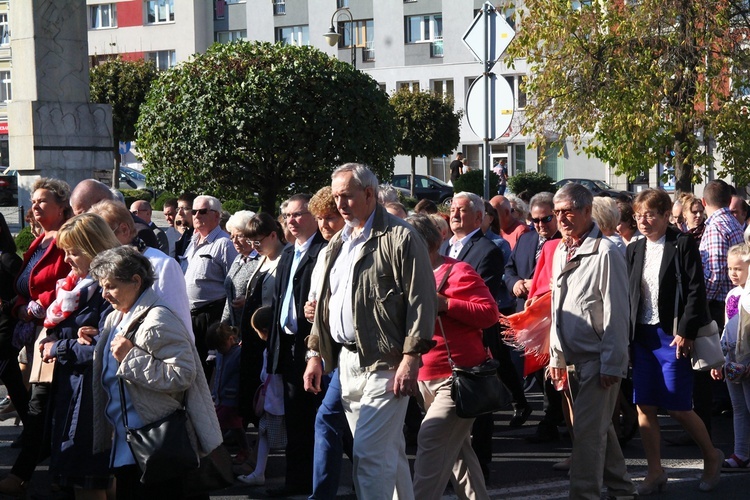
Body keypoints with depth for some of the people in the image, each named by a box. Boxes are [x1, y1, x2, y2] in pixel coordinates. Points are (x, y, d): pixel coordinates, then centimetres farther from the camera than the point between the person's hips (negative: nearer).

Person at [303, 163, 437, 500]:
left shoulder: (400, 237, -8)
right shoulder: (338, 244, 17)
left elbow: (422, 302, -13)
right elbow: (324, 303, 22)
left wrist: (410, 359, -18)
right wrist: (315, 354, 16)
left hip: (385, 363, -8)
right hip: (347, 362, 8)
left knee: (369, 453, -13)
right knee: (389, 453, 14)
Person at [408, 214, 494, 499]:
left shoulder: (458, 272, -10)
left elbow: (489, 312, -16)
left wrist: (445, 304, -23)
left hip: (457, 376, -8)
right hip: (425, 378, 8)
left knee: (431, 439, -17)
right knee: (456, 446, 13)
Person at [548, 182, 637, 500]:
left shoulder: (605, 253, -14)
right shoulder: (561, 252, 12)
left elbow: (616, 315, -15)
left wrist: (611, 364, -16)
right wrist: (556, 357, 16)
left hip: (598, 360, -8)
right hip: (574, 359, 8)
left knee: (588, 431, -9)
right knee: (599, 428, 17)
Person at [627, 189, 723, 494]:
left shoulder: (683, 246, -6)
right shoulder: (635, 250, 10)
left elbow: (696, 291, -10)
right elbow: (628, 294, 11)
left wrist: (686, 332, -16)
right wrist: (627, 335, 5)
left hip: (672, 335, -5)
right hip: (642, 336, 6)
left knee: (678, 408, -3)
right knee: (644, 407, 4)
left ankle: (711, 456, 21)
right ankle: (655, 472, 15)